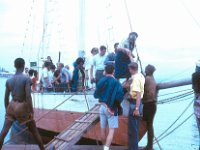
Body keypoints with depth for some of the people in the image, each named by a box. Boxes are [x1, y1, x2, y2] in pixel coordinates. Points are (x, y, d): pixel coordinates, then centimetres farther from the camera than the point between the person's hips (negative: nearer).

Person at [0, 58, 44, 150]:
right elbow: (28, 96, -19)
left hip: (12, 106, 4)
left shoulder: (9, 80, 2)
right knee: (34, 132, 11)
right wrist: (31, 111, -13)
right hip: (22, 107, -4)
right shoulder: (26, 79, -13)